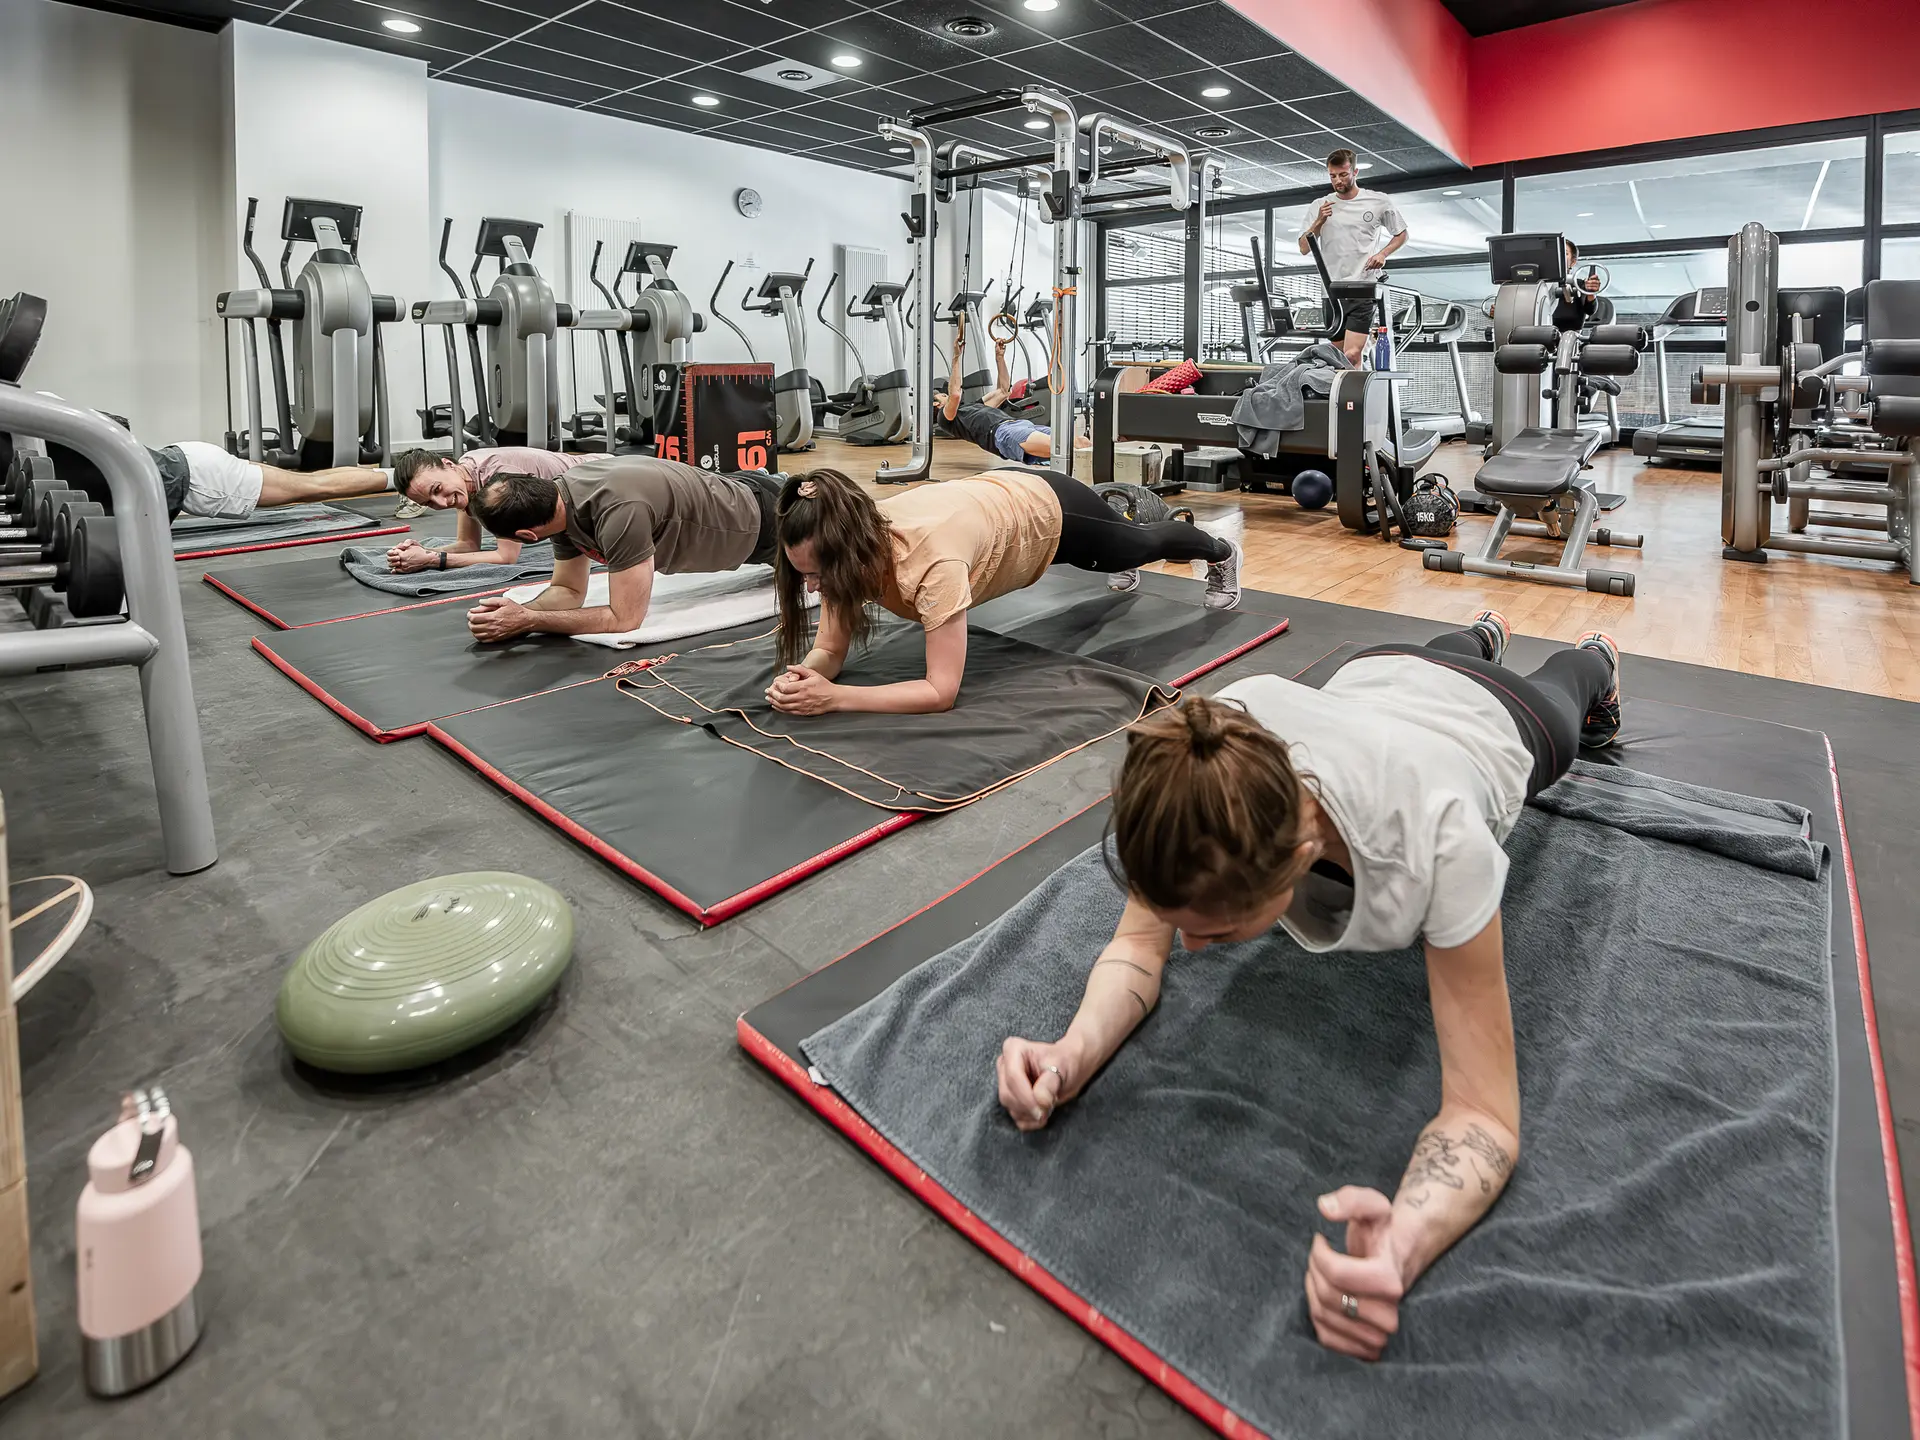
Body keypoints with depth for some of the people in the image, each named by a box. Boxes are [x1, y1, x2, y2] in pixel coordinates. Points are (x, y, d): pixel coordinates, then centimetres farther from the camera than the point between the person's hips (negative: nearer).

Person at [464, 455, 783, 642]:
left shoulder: (619, 511, -47)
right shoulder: (561, 496, -20)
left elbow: (624, 620, -42)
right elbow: (568, 590, -10)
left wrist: (527, 620, -40)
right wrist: (517, 611, -30)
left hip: (756, 520, -6)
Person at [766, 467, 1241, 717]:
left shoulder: (930, 558, -48)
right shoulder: (849, 545, -29)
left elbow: (942, 691, -46)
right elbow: (829, 650, -20)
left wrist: (833, 697, -51)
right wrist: (801, 677, -42)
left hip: (1049, 510, -4)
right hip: (999, 496, 4)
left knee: (1141, 545, 29)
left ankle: (1221, 554, 62)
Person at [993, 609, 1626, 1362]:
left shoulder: (1435, 843, -56)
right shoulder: (1203, 782, -46)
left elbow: (1484, 1115, -47)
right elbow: (1140, 942, -31)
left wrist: (1401, 1245, -67)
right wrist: (1076, 1051, -52)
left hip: (1499, 719, -2)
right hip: (1372, 682, 2)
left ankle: (1595, 659, 73)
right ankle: (1483, 633, 75)